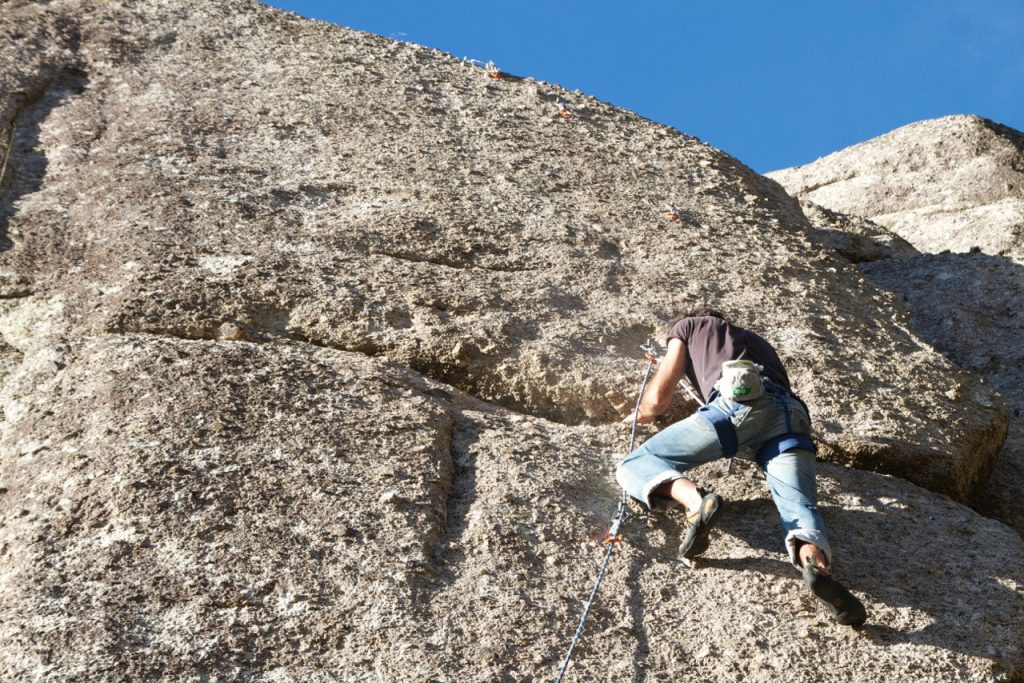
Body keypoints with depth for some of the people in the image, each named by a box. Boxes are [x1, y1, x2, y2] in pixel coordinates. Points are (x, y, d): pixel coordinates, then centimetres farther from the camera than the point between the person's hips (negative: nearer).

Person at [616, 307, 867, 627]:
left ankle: (695, 501, -27)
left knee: (635, 466, 3)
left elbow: (659, 397, 23)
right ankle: (816, 563, -46)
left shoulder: (687, 326, 30)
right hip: (791, 414, 4)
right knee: (800, 508, -11)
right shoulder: (755, 340, 44)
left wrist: (641, 415, 45)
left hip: (739, 404, -4)